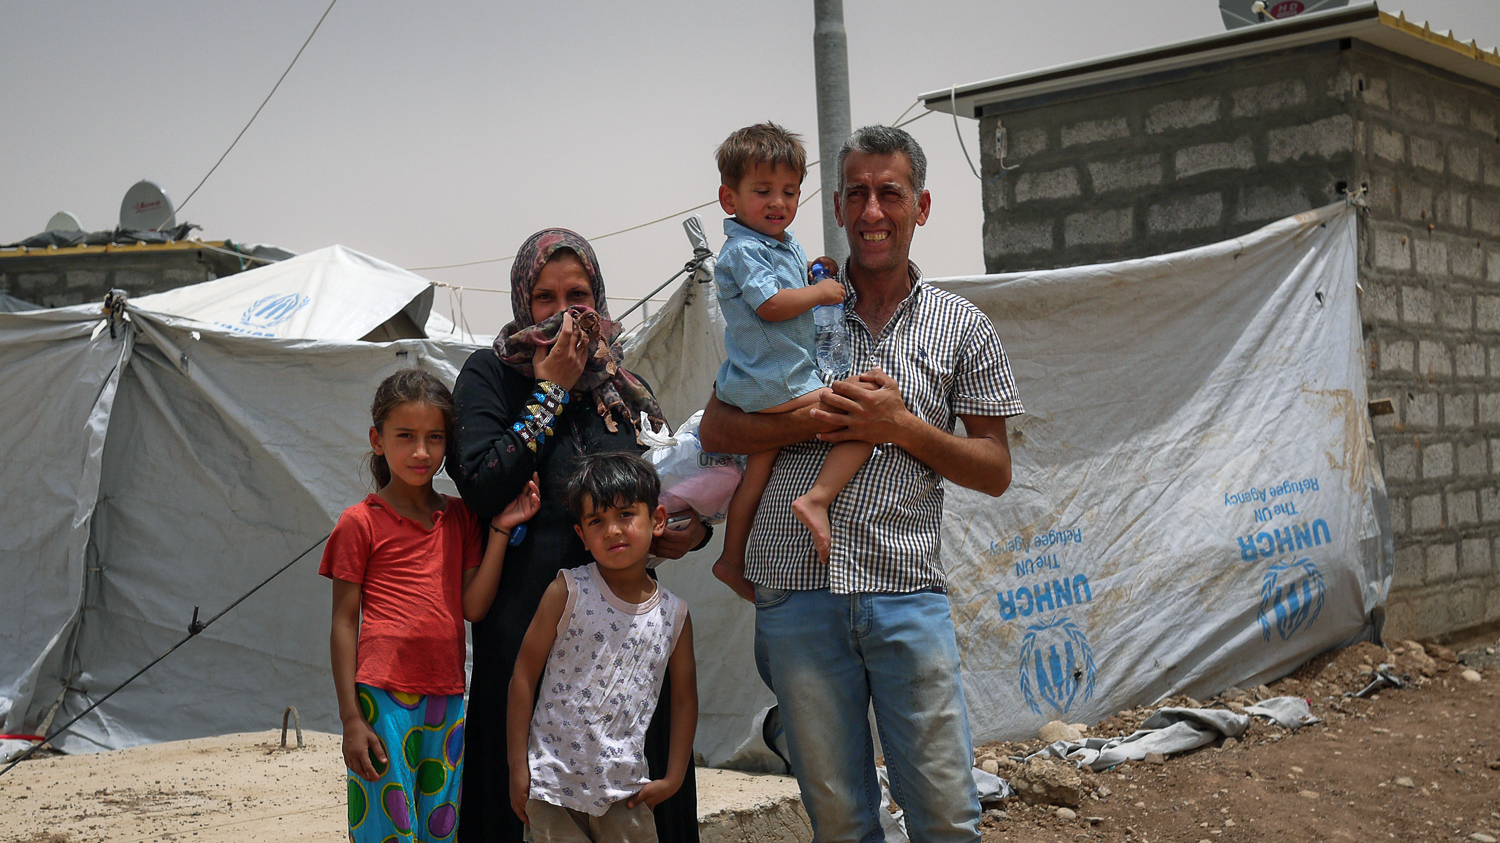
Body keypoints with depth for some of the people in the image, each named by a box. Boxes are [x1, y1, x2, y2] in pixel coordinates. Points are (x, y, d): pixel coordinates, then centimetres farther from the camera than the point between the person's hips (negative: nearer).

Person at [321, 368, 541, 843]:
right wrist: (351, 718, -6)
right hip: (383, 697, -5)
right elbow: (344, 624, -2)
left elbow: (473, 607, 2)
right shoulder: (360, 523, -2)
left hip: (447, 701, 5)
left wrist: (500, 530, -6)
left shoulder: (459, 518, 11)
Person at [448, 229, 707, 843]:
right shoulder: (489, 374, 2)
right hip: (526, 611, -4)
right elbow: (481, 487, -12)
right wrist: (551, 392, -7)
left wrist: (691, 529, 3)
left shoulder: (622, 386, 14)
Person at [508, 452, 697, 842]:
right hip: (552, 781, -2)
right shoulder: (568, 591, -7)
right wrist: (517, 766, -6)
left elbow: (685, 698, 11)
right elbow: (524, 673, -5)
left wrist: (673, 778, 8)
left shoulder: (674, 614, 1)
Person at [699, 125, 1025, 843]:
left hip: (906, 595, 0)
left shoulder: (962, 327, 8)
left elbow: (995, 472, 6)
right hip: (797, 594, 1)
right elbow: (715, 430, 6)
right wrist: (812, 421, -10)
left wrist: (900, 426, -9)